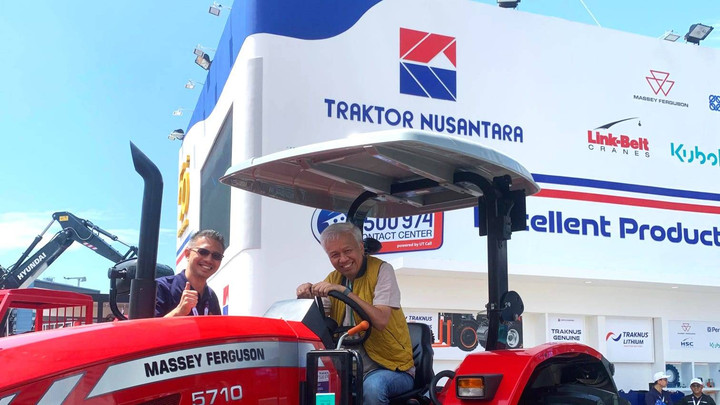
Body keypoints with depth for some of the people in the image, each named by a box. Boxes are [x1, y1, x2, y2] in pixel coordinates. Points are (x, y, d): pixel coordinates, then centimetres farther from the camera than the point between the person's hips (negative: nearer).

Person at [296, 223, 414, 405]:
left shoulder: (381, 270, -6)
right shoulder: (334, 278, 13)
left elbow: (381, 320, -20)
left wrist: (344, 291, -24)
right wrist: (307, 292, -12)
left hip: (390, 368, -4)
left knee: (372, 386, -36)